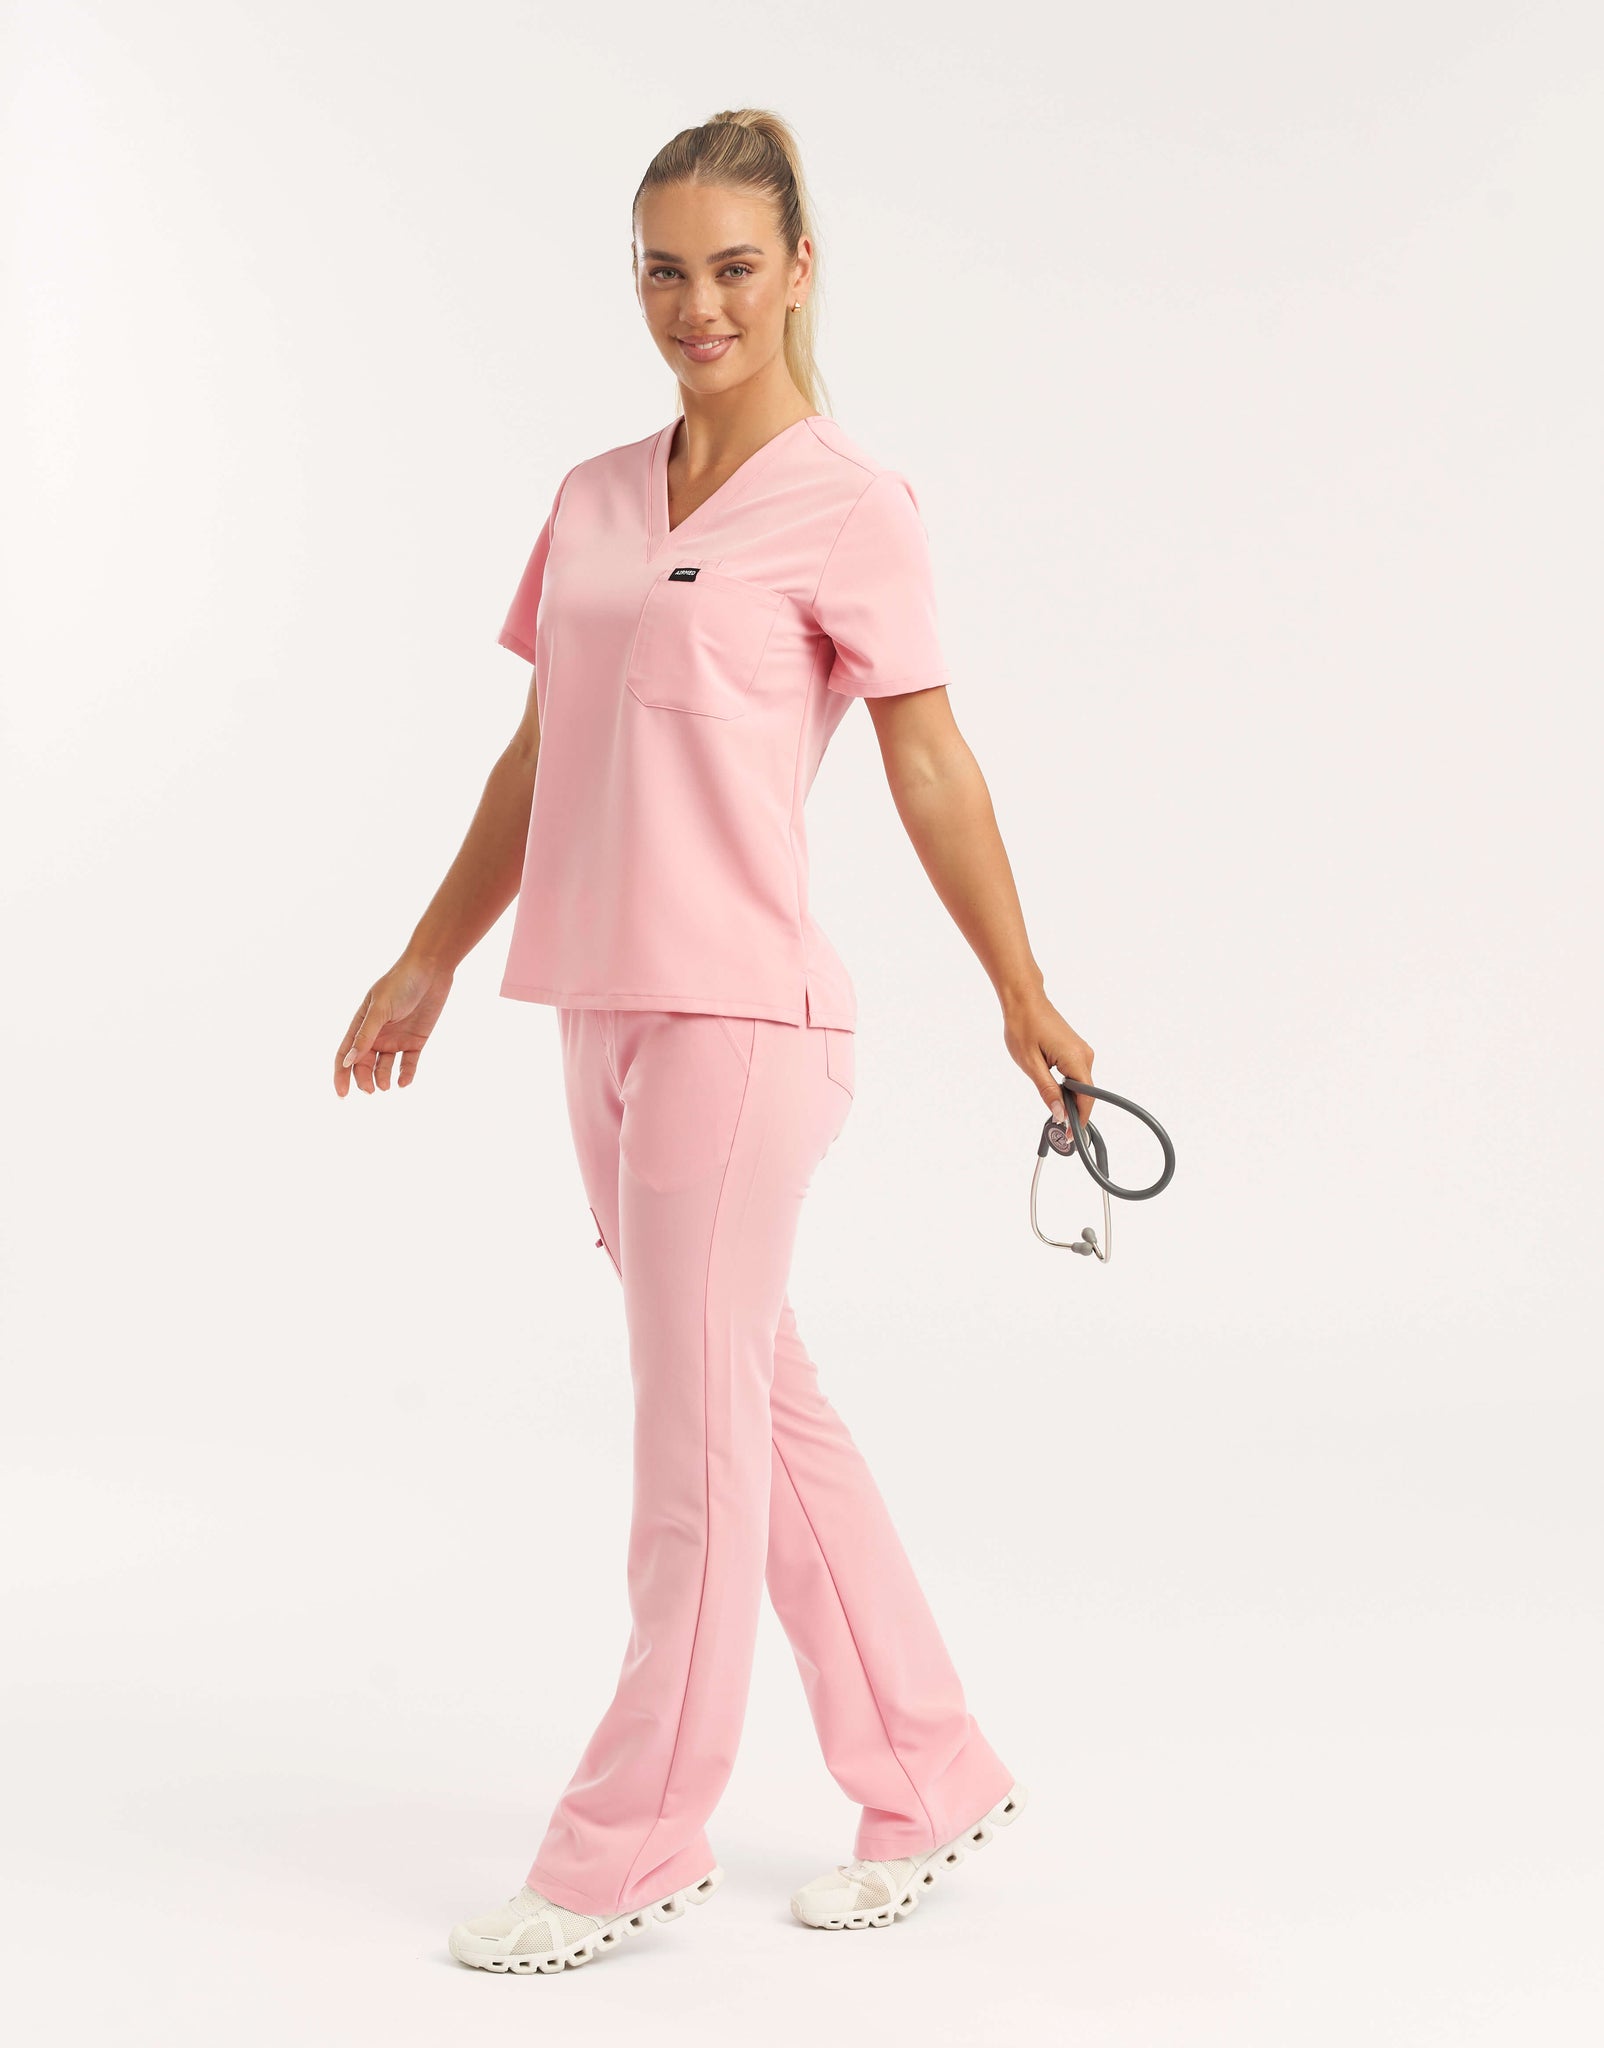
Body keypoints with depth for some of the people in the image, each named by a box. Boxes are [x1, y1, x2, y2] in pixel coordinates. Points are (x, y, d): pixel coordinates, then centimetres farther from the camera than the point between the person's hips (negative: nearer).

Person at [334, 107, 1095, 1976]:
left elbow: (930, 768, -4)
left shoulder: (847, 507, -6)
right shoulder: (591, 503, 13)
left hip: (739, 1015, -7)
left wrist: (1022, 997, -1)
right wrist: (430, 962, 20)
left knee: (698, 1438, 1)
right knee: (762, 1409, 14)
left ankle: (629, 1846, 14)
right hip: (603, 1012, 7)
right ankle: (931, 1783, 27)